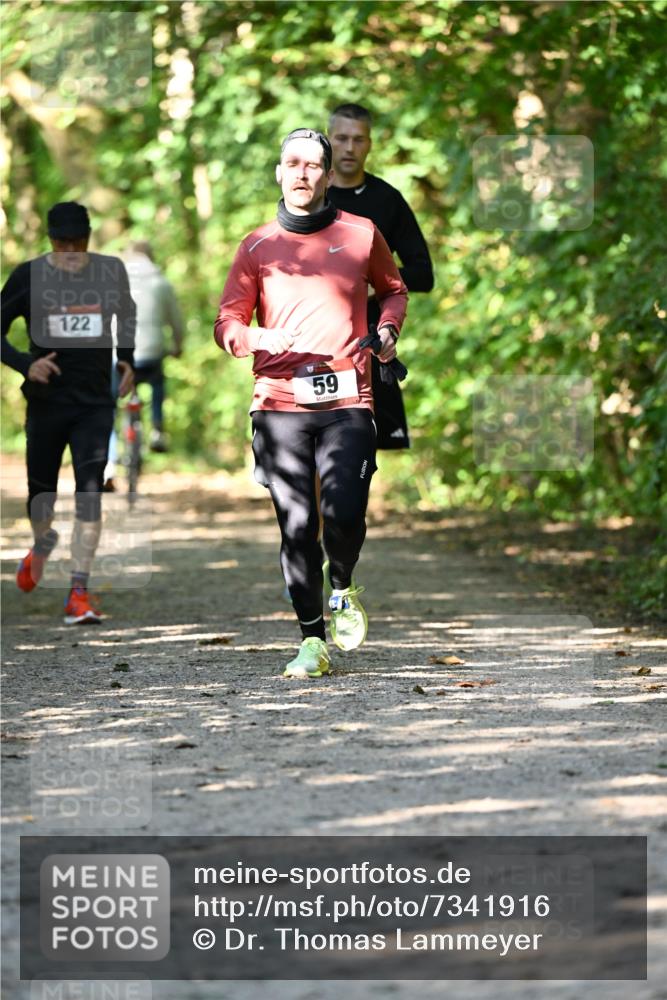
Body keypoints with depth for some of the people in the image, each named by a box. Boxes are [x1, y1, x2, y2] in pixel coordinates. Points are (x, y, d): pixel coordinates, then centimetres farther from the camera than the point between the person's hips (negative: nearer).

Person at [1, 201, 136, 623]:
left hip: (96, 402, 0)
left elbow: (127, 312, 24)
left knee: (90, 490, -13)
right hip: (47, 399, 0)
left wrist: (126, 359, 12)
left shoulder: (112, 271, 3)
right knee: (42, 489, 10)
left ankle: (80, 592, -12)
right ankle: (42, 545, 47)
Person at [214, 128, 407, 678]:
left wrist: (387, 329, 5)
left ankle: (343, 587, 18)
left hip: (348, 401, -1)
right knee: (296, 524, -4)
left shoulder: (361, 235, 10)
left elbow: (393, 289, 26)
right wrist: (256, 338, -13)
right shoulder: (257, 246, 9)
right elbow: (227, 323, 9)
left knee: (345, 514, -15)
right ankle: (312, 640, 7)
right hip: (280, 401, 1)